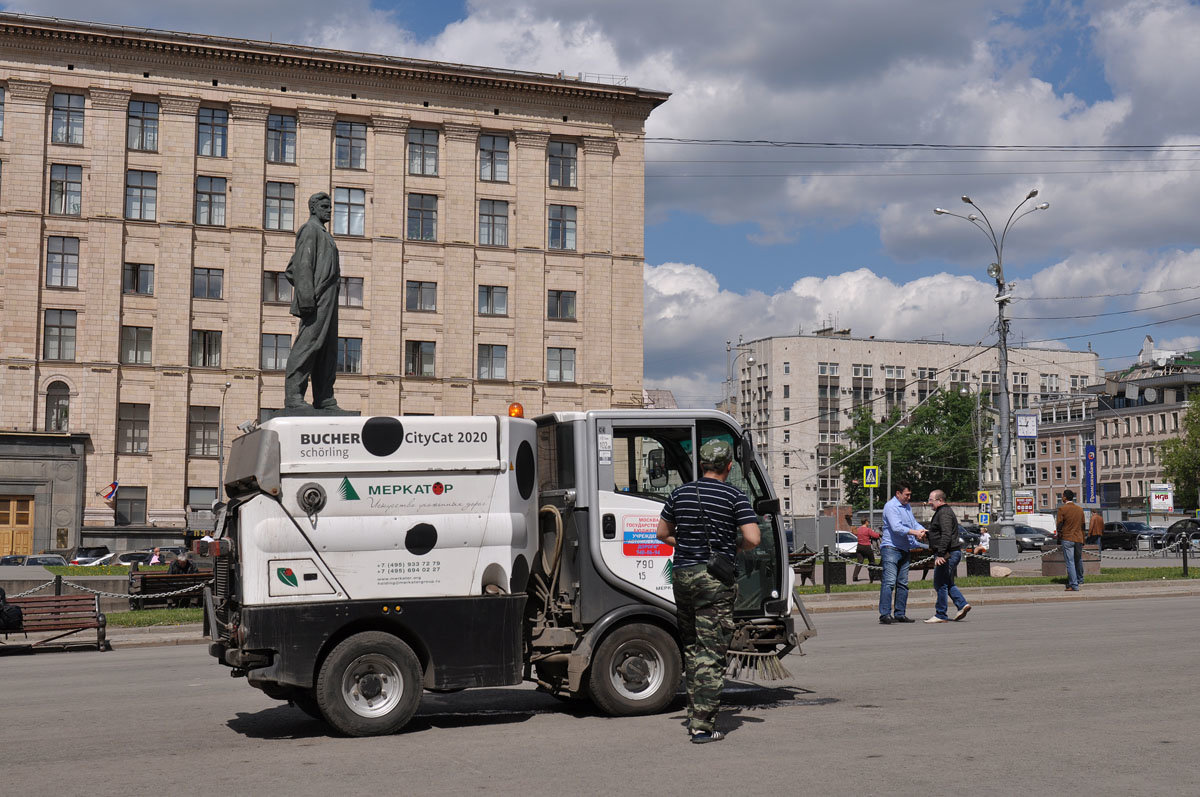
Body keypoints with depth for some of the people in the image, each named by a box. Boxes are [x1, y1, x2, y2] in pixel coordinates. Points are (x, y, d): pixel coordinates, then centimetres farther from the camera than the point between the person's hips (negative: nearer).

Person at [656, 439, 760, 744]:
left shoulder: (680, 493, 8)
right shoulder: (735, 496, -5)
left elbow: (663, 533, 16)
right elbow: (753, 538, -12)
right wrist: (735, 548, 7)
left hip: (682, 574, 5)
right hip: (715, 580, -5)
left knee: (691, 648, 18)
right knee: (711, 653, -3)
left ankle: (694, 715, 23)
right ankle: (702, 726, -6)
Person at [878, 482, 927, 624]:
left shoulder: (907, 507, 19)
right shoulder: (891, 506, -10)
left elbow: (914, 523, 18)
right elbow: (896, 527, -21)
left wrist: (922, 530, -4)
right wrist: (914, 532, -23)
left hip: (904, 549, 9)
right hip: (891, 548, -9)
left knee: (903, 583, 10)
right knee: (889, 582, -14)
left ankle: (900, 614, 15)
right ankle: (885, 614, -17)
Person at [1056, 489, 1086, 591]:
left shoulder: (1062, 509, -10)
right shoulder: (1080, 509, 6)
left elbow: (1059, 525, -10)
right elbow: (1082, 524, 13)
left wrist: (1059, 534, 8)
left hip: (1067, 538, -5)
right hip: (1079, 538, 5)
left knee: (1070, 562, -6)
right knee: (1078, 560, 23)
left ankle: (1074, 585, -11)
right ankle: (1080, 579, 39)